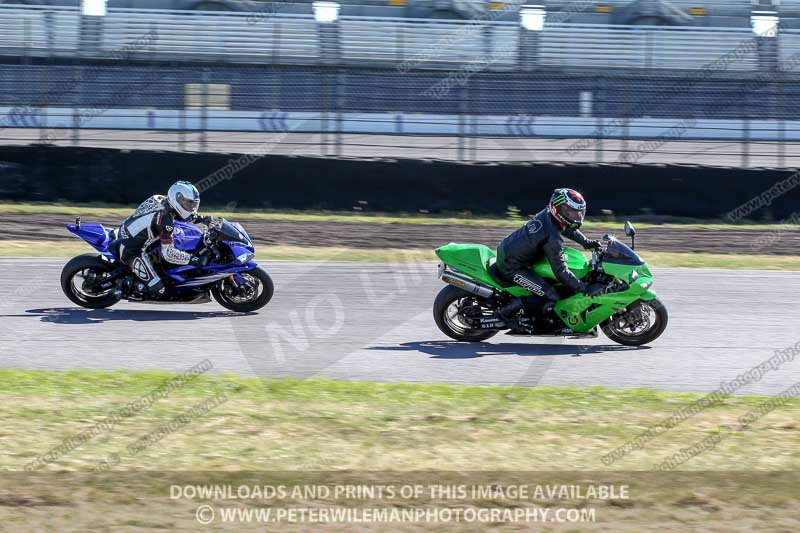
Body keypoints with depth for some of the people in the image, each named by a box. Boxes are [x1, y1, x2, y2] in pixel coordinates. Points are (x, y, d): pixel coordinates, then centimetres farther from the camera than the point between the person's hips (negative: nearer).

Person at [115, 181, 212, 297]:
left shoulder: (160, 199, 1)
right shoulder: (165, 219, -25)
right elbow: (168, 253, -27)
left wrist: (201, 219, 12)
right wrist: (196, 260, -28)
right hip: (132, 251, -9)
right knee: (157, 289, -14)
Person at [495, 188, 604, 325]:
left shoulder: (547, 213, -3)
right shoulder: (553, 238, -28)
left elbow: (566, 228, 21)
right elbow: (561, 272, -26)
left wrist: (586, 243, 19)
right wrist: (586, 289, -23)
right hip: (512, 266, -10)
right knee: (550, 297, -12)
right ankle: (505, 311, -3)